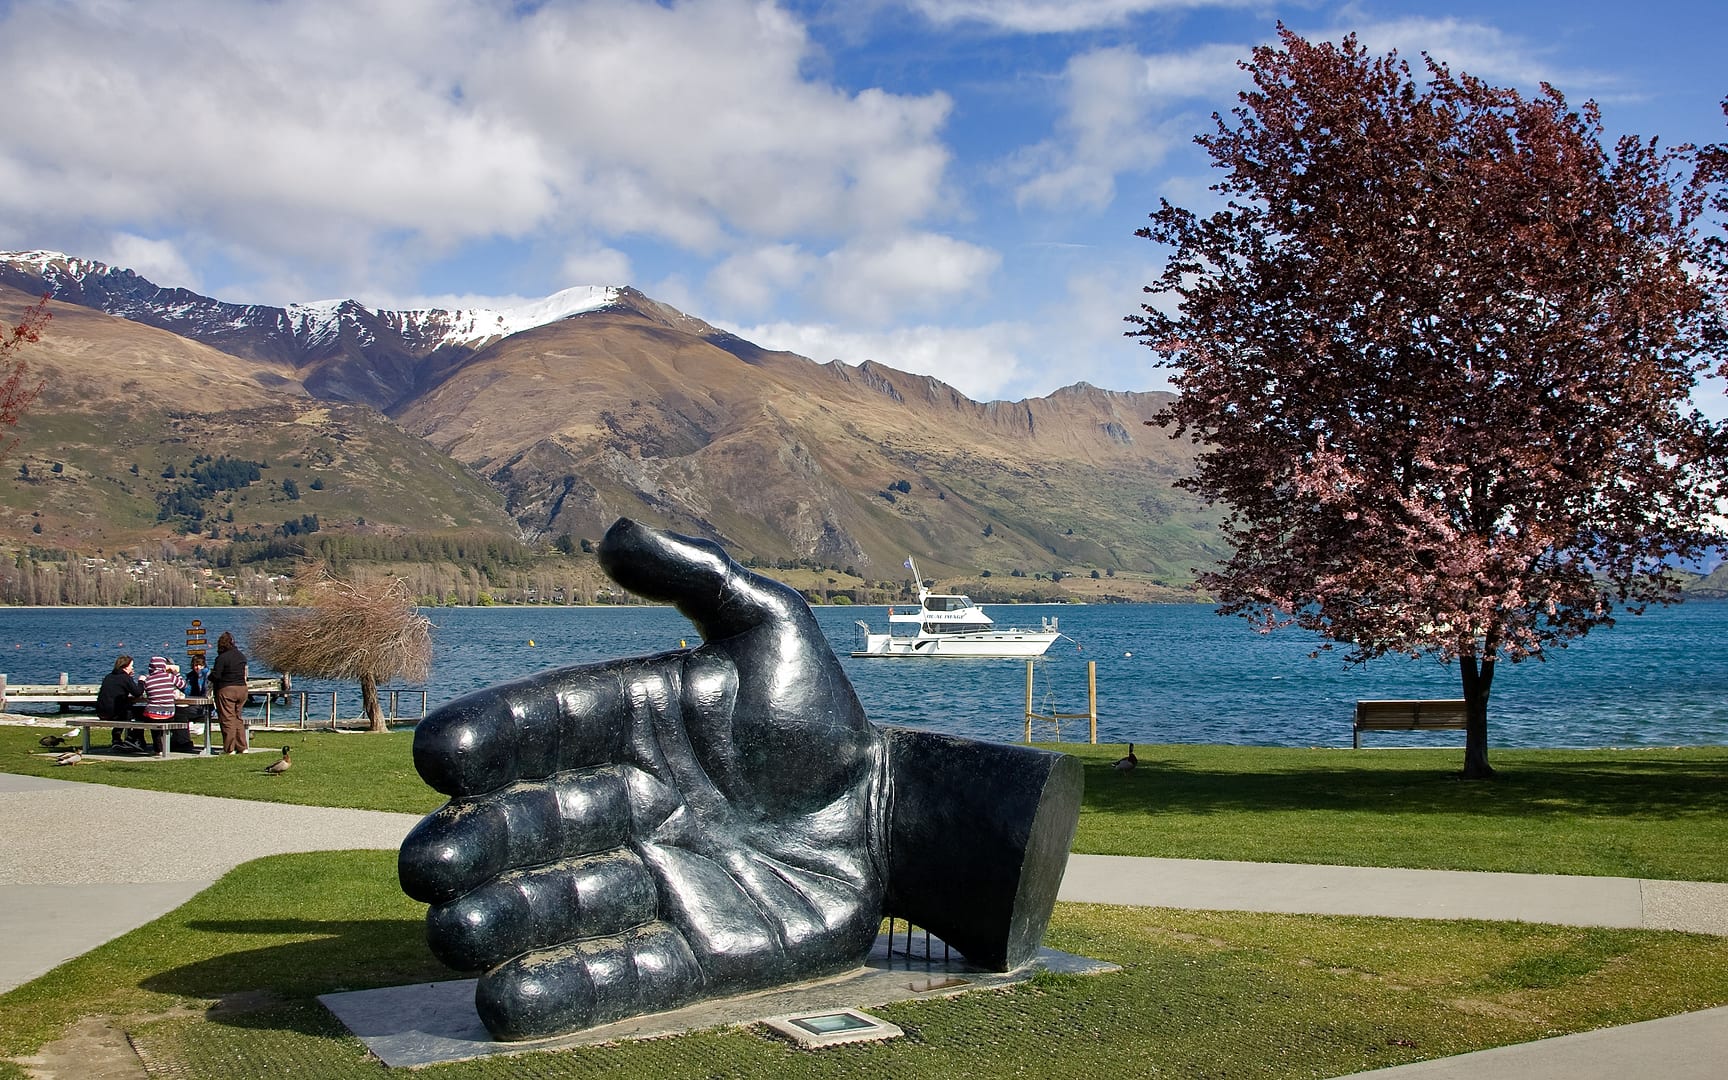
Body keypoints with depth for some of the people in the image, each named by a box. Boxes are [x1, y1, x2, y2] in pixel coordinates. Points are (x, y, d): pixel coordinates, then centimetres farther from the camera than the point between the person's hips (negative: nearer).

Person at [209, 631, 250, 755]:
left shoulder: (222, 658, -14)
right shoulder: (241, 656, 8)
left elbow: (215, 676, -13)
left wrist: (210, 675, 8)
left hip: (226, 690, -7)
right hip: (242, 688, 7)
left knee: (228, 719, -1)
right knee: (238, 718, 15)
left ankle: (229, 749, 0)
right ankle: (242, 747, 14)